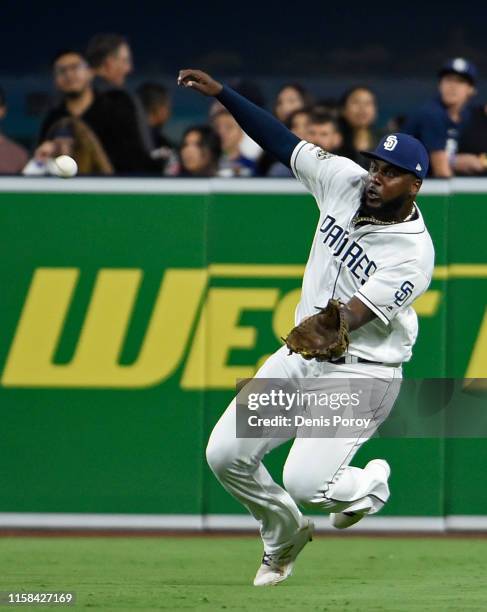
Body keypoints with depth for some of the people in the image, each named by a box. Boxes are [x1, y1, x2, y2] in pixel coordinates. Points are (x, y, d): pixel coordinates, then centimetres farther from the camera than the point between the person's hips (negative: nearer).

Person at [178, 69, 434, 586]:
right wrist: (220, 93, -8)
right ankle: (285, 535, 28)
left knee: (304, 482, -21)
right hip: (301, 355, 7)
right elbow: (282, 140, 0)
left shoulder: (413, 253, -21)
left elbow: (356, 314, -30)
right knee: (225, 455, 0)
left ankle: (367, 486, 16)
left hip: (359, 373, -7)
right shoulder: (345, 182, -4)